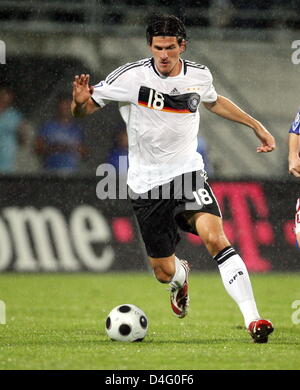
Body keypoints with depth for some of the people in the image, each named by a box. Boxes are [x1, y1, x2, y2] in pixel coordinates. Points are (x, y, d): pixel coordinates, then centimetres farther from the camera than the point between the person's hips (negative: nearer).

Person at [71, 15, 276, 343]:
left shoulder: (199, 76, 0)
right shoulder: (131, 77, -12)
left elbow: (214, 102, 24)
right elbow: (82, 111, -6)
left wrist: (256, 126, 25)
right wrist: (81, 101, -31)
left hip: (188, 172, 1)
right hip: (146, 183, -1)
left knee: (214, 237, -26)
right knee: (164, 272, 5)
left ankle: (252, 319, -27)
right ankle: (181, 276, 46)